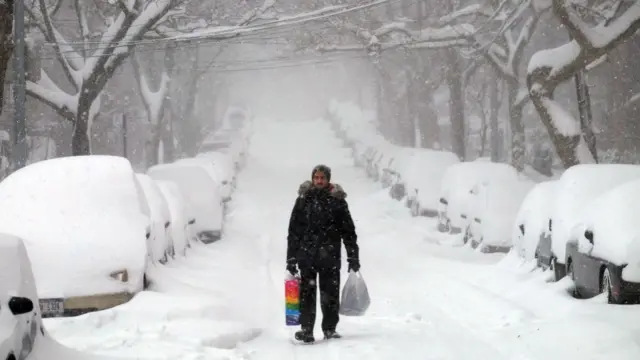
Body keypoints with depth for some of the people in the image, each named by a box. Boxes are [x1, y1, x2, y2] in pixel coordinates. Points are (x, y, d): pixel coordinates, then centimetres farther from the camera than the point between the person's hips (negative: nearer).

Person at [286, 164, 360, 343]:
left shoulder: (337, 200, 5)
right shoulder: (303, 199, 6)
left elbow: (349, 231, 6)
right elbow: (293, 231, 7)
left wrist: (353, 256, 1)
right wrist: (291, 258, 2)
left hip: (330, 256, 0)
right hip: (306, 255, 0)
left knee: (330, 294, 3)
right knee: (307, 293, -3)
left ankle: (330, 329, 13)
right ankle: (306, 329, -2)